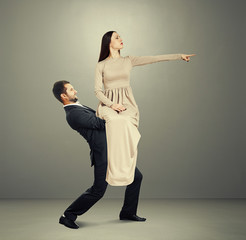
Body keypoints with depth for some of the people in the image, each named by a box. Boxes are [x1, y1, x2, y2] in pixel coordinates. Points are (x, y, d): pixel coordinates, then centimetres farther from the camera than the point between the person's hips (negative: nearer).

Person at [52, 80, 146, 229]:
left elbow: (98, 120, 15)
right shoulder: (73, 114, -16)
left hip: (113, 151, 10)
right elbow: (100, 123, -17)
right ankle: (68, 216, 15)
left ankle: (128, 212, 27)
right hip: (103, 155, -10)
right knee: (98, 191, -2)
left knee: (137, 177, 13)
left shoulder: (78, 108, 17)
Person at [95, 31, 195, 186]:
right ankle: (116, 174, -31)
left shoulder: (128, 61, 15)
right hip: (108, 103, -1)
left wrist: (180, 56, 1)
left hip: (126, 103, 1)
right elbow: (98, 90, 4)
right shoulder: (101, 65, 10)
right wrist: (112, 104, -14)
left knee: (125, 122, -34)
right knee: (116, 121, -36)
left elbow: (154, 59, 8)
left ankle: (126, 172, -27)